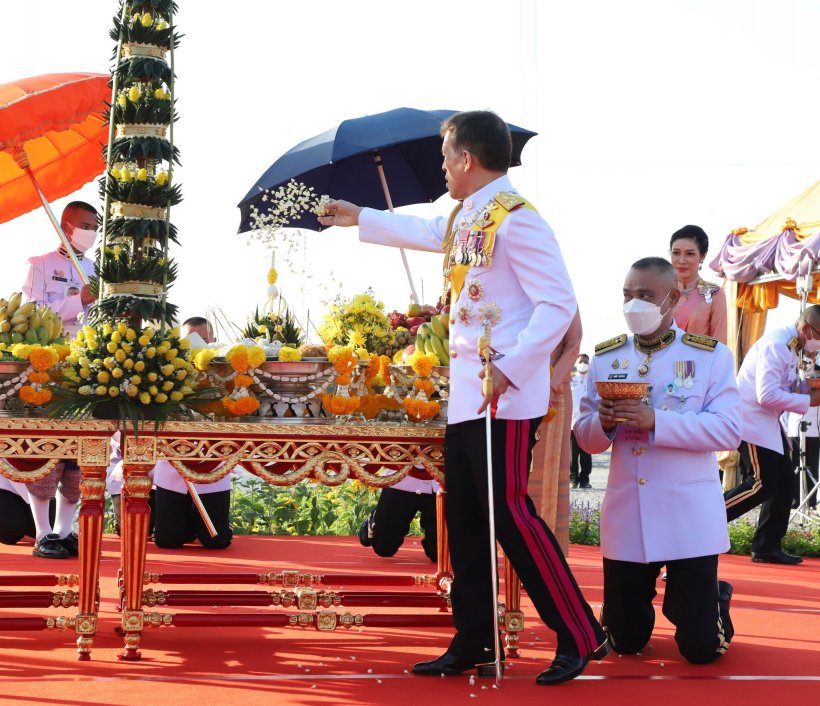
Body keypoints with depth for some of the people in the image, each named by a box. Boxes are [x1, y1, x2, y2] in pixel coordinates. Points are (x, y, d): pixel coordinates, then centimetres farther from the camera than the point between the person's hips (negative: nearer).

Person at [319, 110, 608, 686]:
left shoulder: (515, 218, -14)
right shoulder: (464, 219, 14)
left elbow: (558, 303, -19)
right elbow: (425, 232, 39)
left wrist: (511, 368, -25)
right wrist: (360, 218, 48)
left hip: (505, 396, -10)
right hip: (466, 394, 10)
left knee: (509, 511, -10)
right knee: (464, 518, 10)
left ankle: (580, 636, -1)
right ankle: (474, 644, 18)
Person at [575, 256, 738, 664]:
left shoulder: (711, 355, -3)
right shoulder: (605, 358, 8)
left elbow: (728, 430, -14)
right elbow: (586, 438, 7)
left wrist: (655, 420, -24)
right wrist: (604, 423, -17)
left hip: (689, 514, -3)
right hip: (625, 512, 3)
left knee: (702, 648, -1)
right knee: (624, 642, 9)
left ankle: (714, 599, 33)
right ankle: (644, 599, 42)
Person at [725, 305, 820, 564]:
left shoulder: (791, 346, 10)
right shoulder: (776, 344, -21)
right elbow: (767, 395, -27)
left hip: (768, 422, 10)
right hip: (752, 420, -10)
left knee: (784, 482, 8)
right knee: (764, 484, -12)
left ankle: (767, 547, 15)